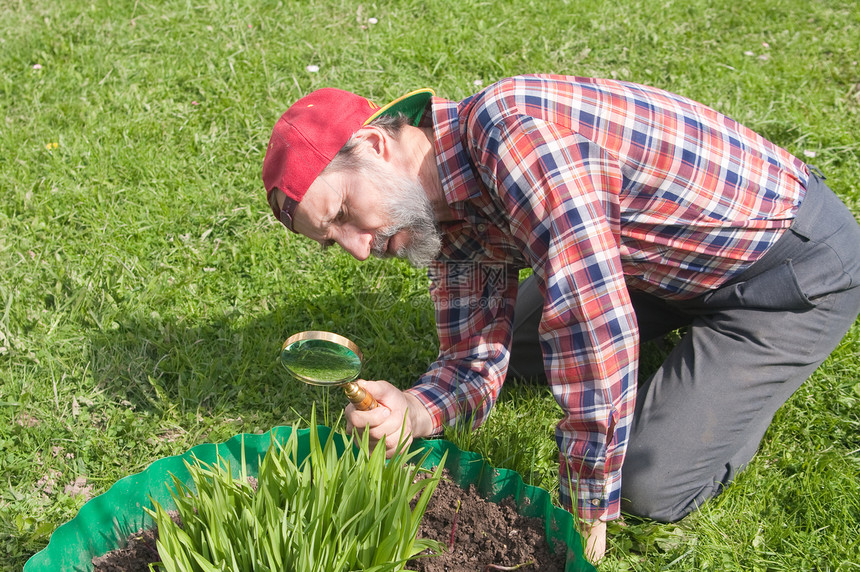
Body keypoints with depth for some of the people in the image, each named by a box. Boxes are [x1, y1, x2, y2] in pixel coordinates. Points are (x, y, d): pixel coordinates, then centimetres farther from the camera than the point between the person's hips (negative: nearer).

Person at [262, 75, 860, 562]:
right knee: (512, 341, 11)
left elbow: (594, 324, -38)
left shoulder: (511, 124, -33)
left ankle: (753, 378, 13)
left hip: (798, 261, -8)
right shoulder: (448, 216, -4)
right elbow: (479, 356, -1)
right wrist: (416, 409, -24)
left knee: (652, 487, -11)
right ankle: (693, 328, 23)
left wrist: (586, 510, -26)